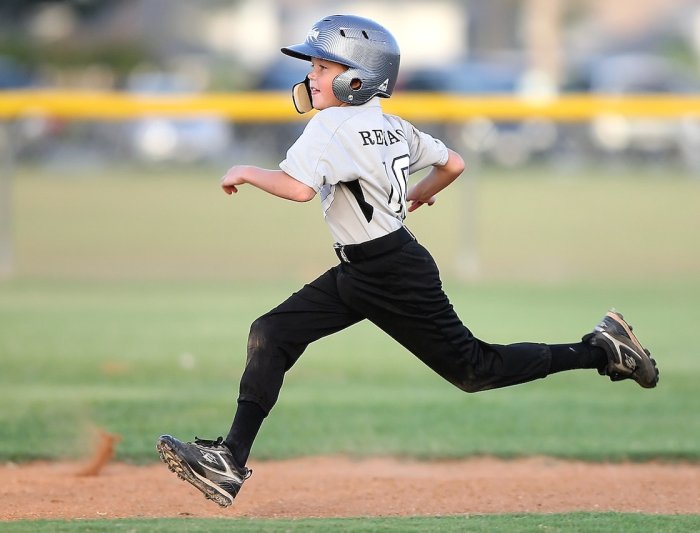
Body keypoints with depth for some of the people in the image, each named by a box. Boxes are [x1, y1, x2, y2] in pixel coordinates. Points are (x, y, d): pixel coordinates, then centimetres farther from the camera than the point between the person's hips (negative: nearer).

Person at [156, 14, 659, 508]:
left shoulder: (333, 125, -20)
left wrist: (246, 173, -18)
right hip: (357, 273, 10)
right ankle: (231, 461, -4)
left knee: (474, 370, 3)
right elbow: (452, 164, 13)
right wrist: (420, 193, 33)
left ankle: (601, 349, 15)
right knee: (270, 335, 0)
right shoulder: (391, 125, 5)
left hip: (396, 277, -10)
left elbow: (298, 187, -35)